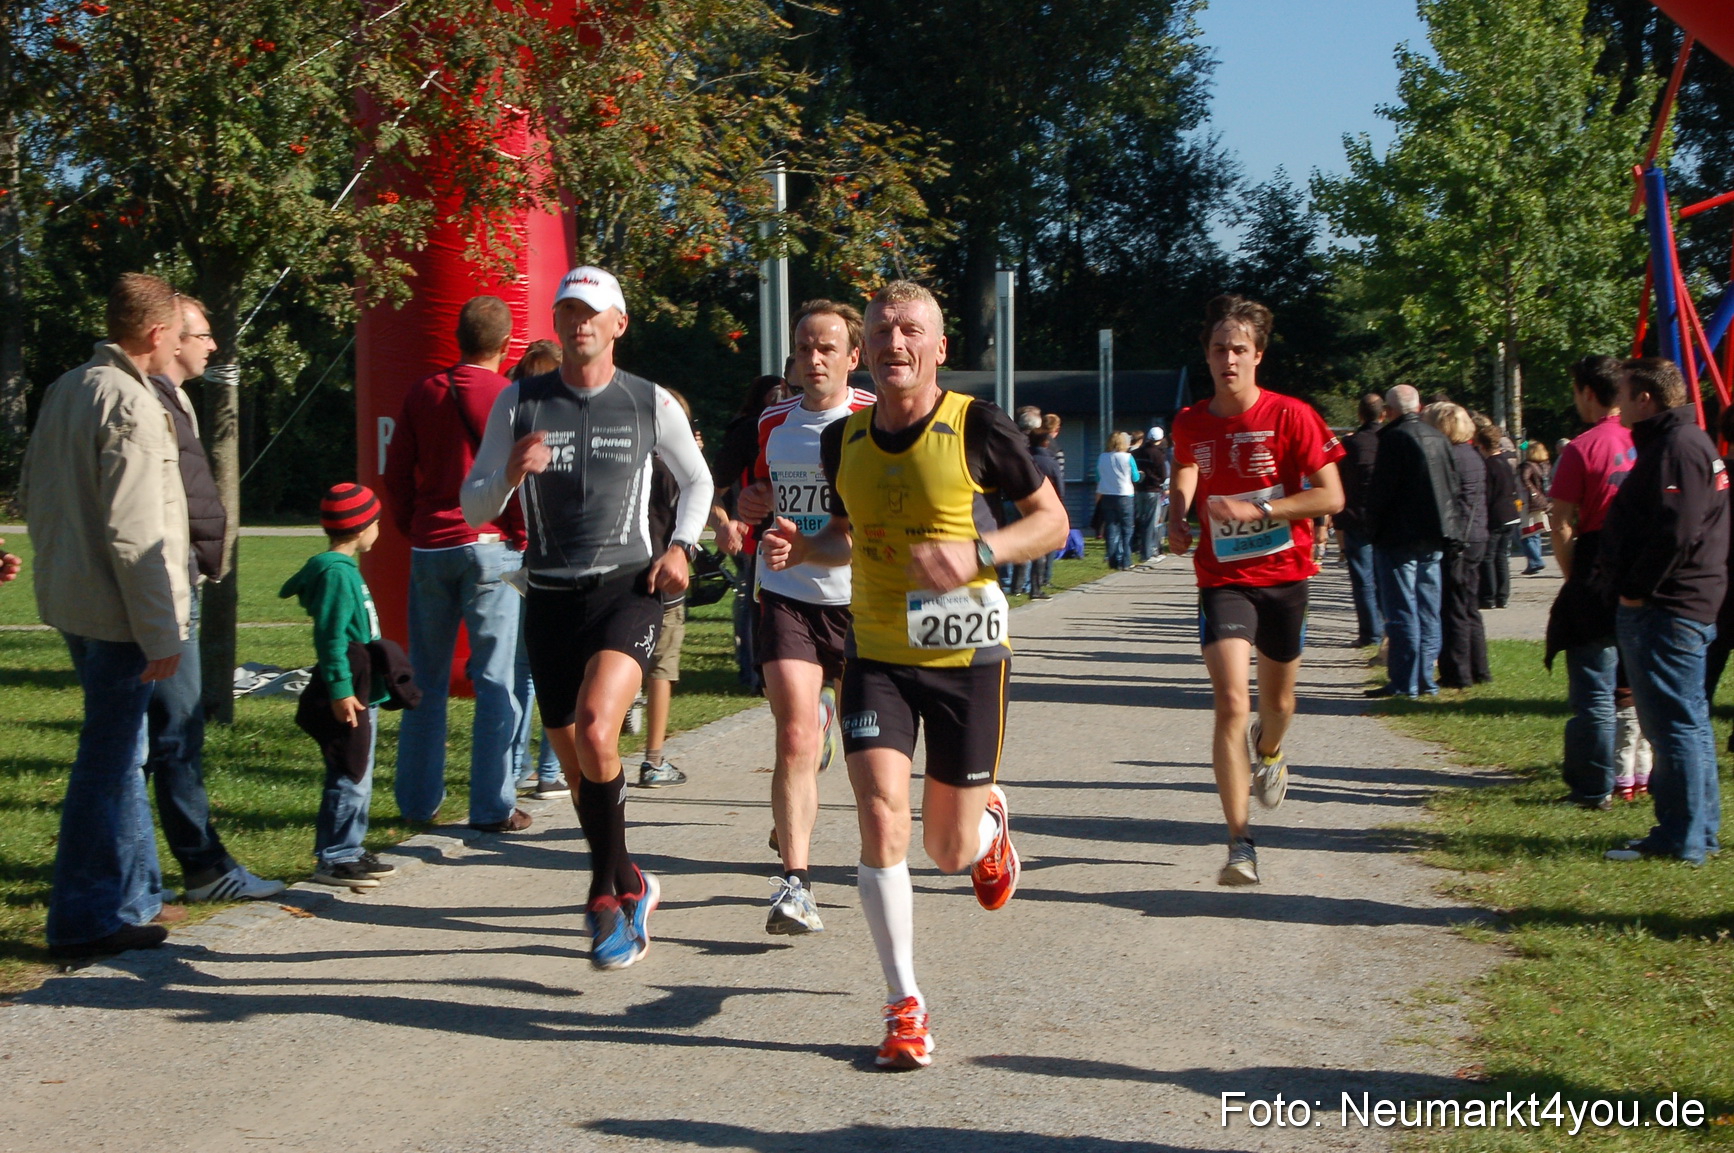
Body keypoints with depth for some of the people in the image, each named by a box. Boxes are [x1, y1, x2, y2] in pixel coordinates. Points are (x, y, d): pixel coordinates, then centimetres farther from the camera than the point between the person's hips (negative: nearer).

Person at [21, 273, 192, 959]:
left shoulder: (65, 390, 10)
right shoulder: (131, 405, -18)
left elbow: (31, 494, 18)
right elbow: (135, 533, -22)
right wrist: (160, 631, -18)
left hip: (71, 600, 9)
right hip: (117, 611, -9)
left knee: (119, 751, 19)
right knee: (109, 760, -2)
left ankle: (132, 895, 29)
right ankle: (86, 920, 4)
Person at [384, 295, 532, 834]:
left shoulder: (422, 394, 6)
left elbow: (396, 473, 9)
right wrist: (522, 537, 3)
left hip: (429, 547, 4)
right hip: (490, 547, -4)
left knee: (427, 680, 12)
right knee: (495, 679, -1)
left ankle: (418, 800, 17)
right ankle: (493, 805, -2)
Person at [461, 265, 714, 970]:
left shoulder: (651, 403, 4)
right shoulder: (519, 402, 5)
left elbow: (696, 480, 20)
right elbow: (473, 508, 6)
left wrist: (682, 546, 4)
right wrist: (509, 471, -15)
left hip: (628, 589, -3)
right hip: (550, 596, 3)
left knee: (596, 733, -26)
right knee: (574, 763, 8)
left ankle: (608, 892, -10)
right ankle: (630, 887, 31)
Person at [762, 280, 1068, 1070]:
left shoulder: (978, 429, -12)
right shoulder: (843, 439, 1)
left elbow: (1053, 521, -4)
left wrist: (979, 552, -21)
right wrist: (803, 547, -4)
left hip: (968, 658, -2)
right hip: (877, 656, 2)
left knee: (950, 851, 7)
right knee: (881, 815, -16)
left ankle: (987, 825, 47)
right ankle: (905, 1005, -3)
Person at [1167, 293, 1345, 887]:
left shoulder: (1291, 416, -9)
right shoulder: (1190, 423, 1)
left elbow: (1331, 497, -12)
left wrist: (1257, 509, -21)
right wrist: (1177, 517, 0)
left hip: (1284, 575, 0)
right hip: (1223, 578, 0)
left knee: (1277, 698, 17)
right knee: (1231, 703, -16)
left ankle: (1268, 752, 57)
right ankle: (1240, 845, -16)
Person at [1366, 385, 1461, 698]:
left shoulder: (1394, 438, -12)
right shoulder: (1439, 438, 10)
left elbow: (1382, 489, -15)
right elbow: (1453, 487, 14)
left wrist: (1373, 529, -4)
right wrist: (1448, 528, 18)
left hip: (1400, 536, -7)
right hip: (1433, 538, 7)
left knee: (1401, 611, -4)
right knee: (1427, 610, 12)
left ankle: (1404, 682, -5)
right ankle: (1425, 679, 14)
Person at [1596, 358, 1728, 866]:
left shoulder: (1677, 447, -17)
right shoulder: (1686, 441, 18)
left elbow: (1676, 532, -26)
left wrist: (1635, 591, -18)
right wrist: (1633, 591, 17)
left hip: (1664, 613, -11)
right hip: (1689, 607, 11)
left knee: (1674, 723, -7)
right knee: (1687, 721, 16)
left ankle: (1682, 839, -4)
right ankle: (1699, 832, 24)